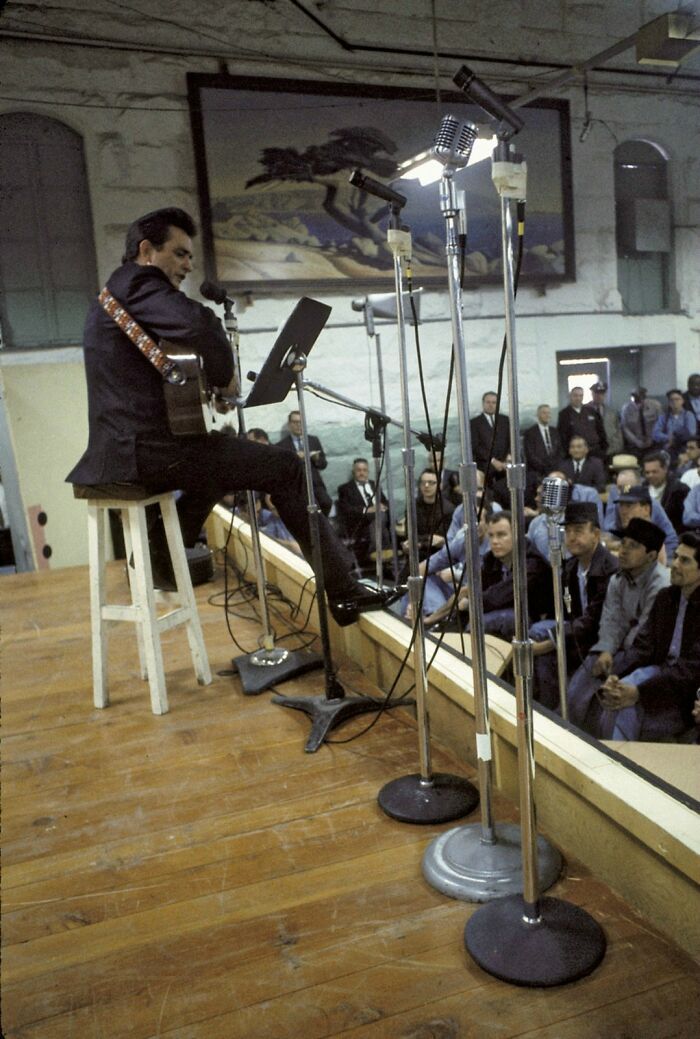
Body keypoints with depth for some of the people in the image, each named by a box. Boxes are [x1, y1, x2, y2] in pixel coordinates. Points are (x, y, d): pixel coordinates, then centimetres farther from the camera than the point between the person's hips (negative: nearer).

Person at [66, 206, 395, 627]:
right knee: (287, 467, -5)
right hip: (148, 446, -11)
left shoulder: (114, 293, 24)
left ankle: (161, 554, 33)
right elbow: (199, 324, -28)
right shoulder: (137, 283, -8)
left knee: (219, 466, 35)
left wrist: (210, 380, 13)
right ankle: (342, 590, -4)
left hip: (122, 449, 11)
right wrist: (225, 374, -9)